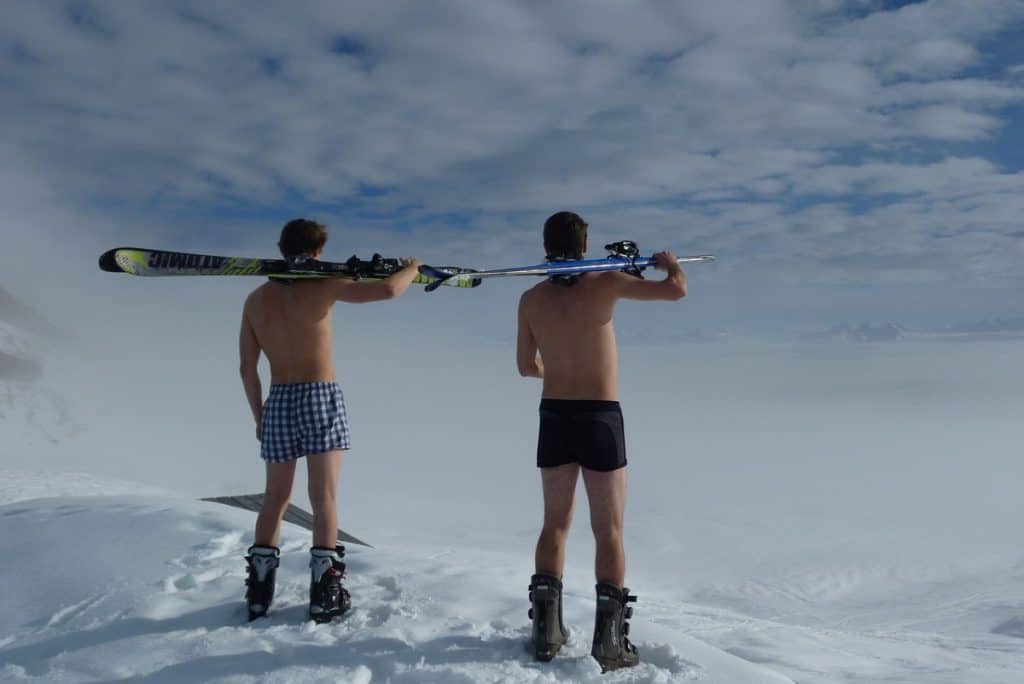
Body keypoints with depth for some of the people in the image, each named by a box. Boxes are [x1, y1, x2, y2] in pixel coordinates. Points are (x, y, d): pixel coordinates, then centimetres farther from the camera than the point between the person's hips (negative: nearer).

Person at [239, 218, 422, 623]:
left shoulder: (256, 300, 7)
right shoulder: (321, 286, -7)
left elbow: (247, 368, 9)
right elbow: (388, 290, -15)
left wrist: (258, 416, 18)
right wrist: (411, 268, 6)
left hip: (278, 401, 5)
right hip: (320, 397, -4)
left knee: (275, 498, 16)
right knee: (324, 500, 1)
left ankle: (259, 590, 19)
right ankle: (324, 595, 5)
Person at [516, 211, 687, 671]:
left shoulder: (530, 300, 1)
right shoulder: (604, 284, -10)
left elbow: (526, 366, 10)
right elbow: (677, 290, -9)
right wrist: (668, 263, 13)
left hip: (554, 417, 4)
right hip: (600, 418, -3)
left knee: (555, 525, 15)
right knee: (608, 532, 4)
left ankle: (546, 632, 18)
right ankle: (609, 642, 4)